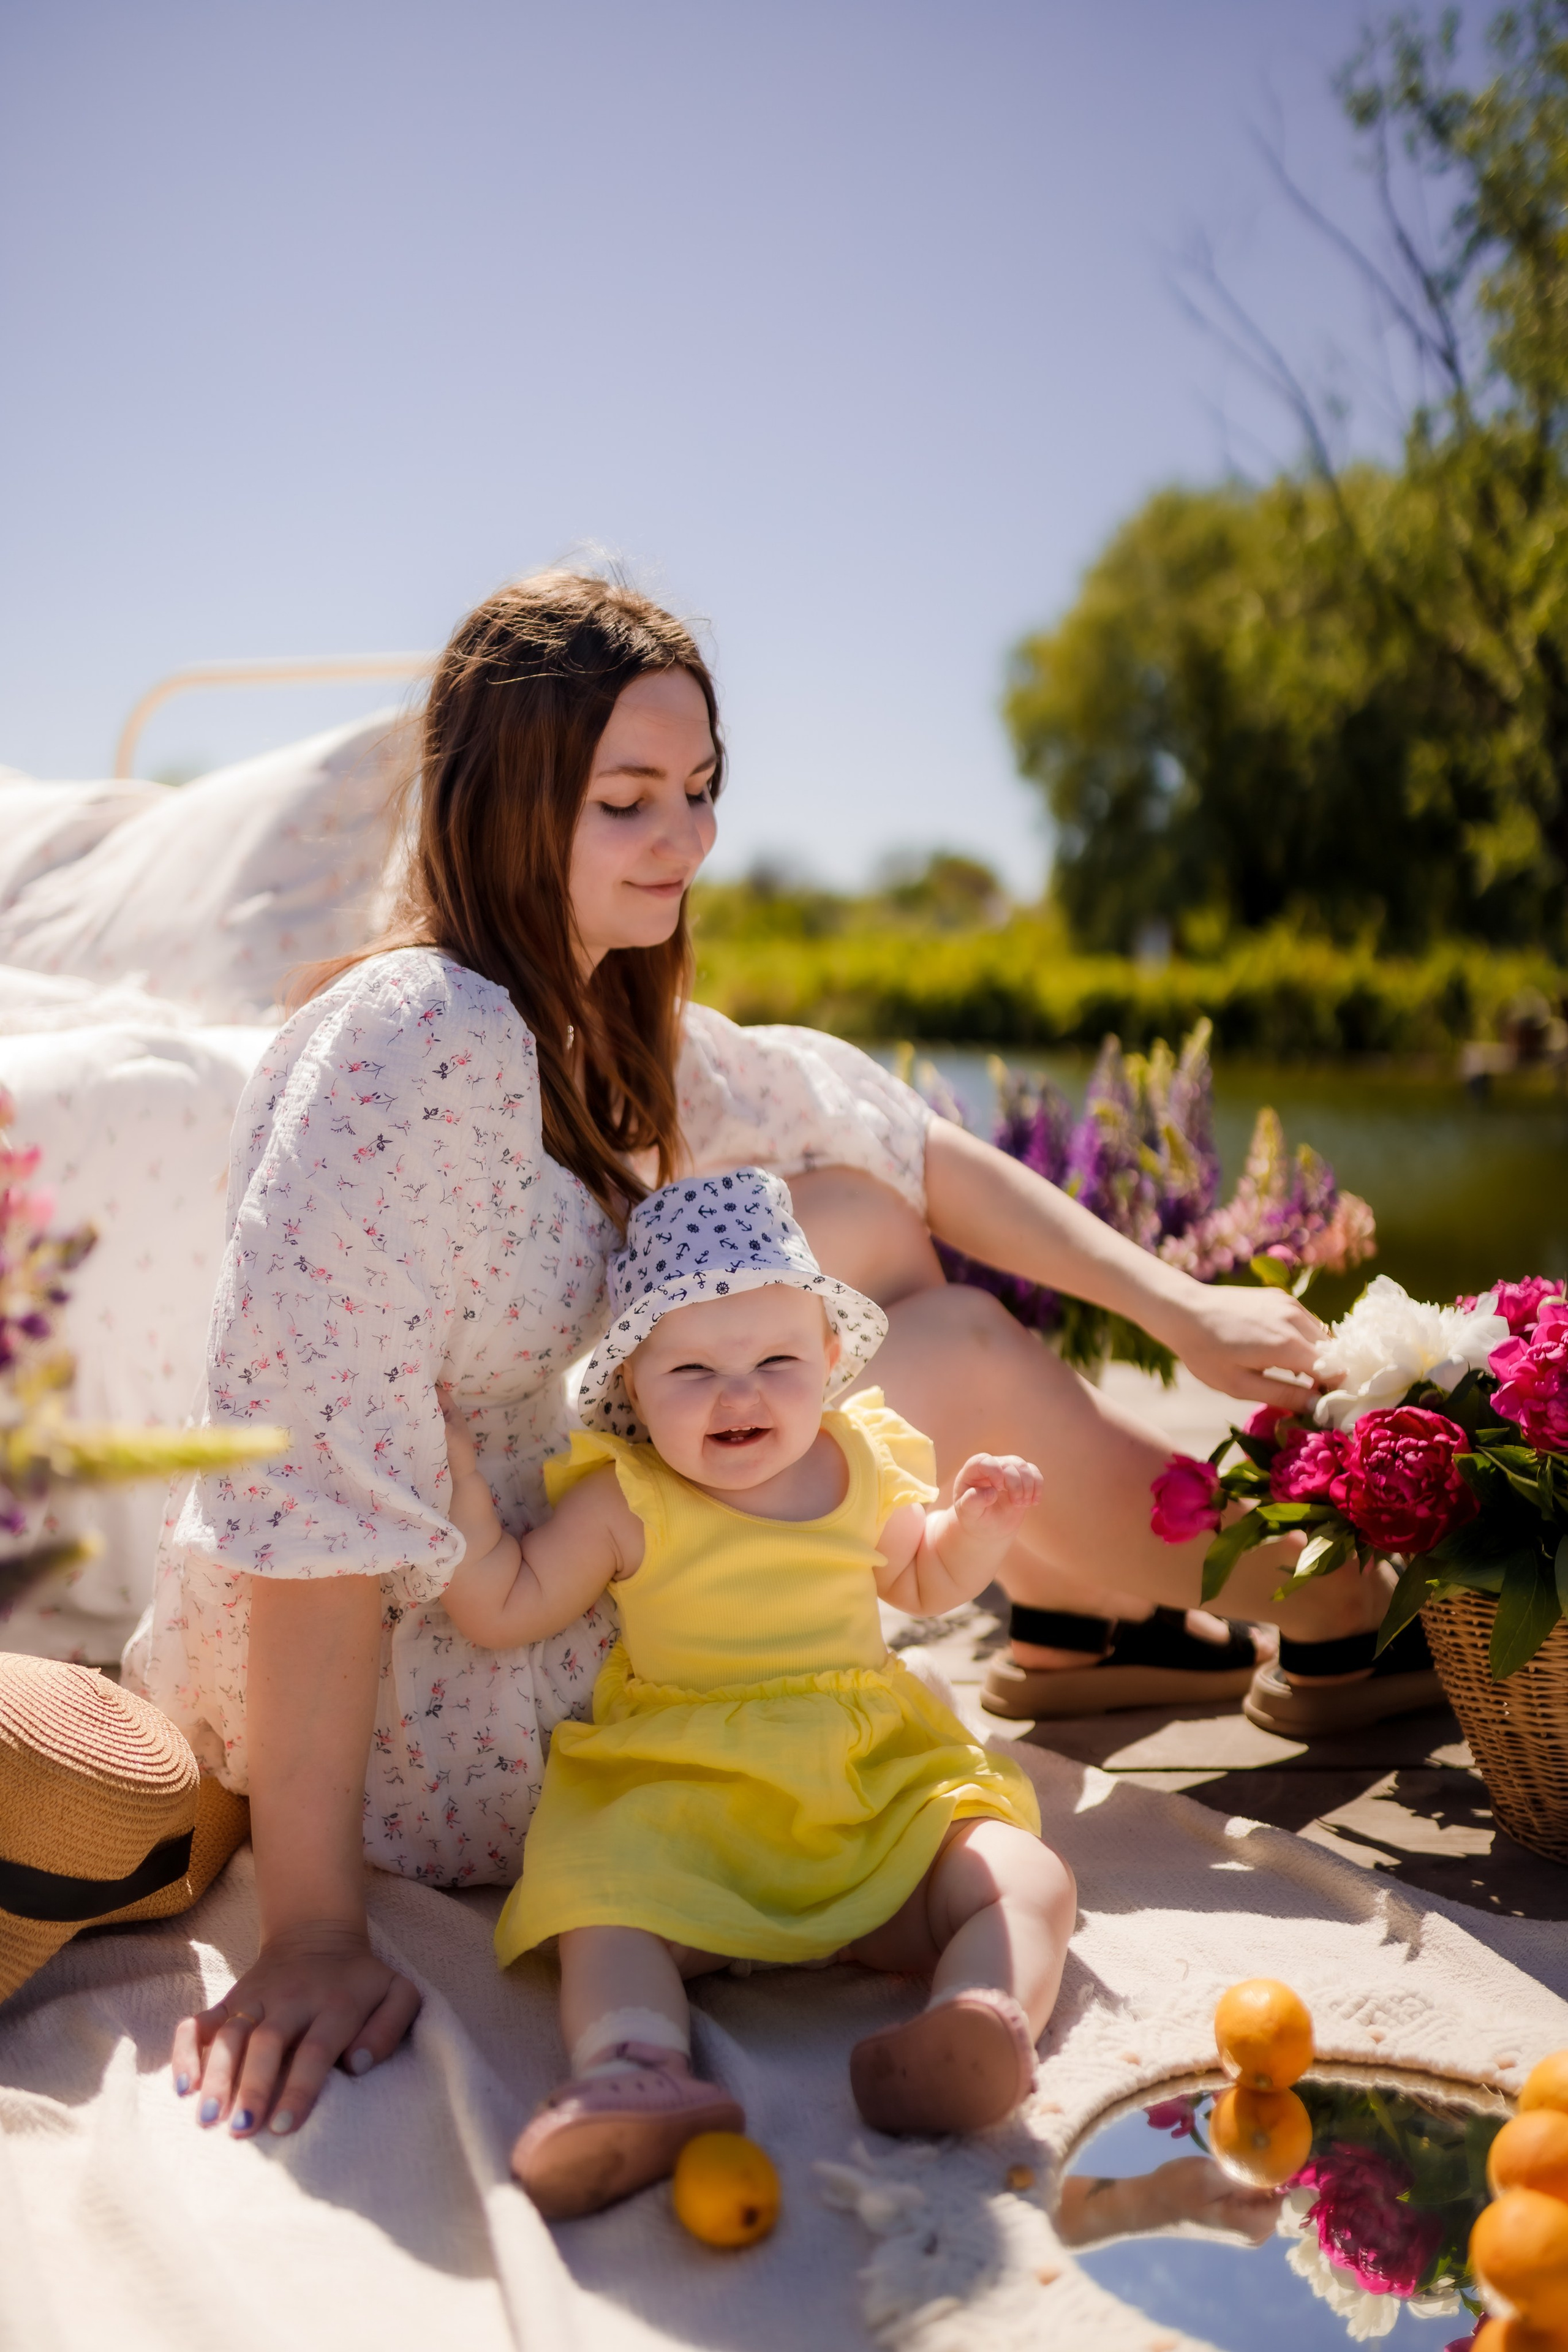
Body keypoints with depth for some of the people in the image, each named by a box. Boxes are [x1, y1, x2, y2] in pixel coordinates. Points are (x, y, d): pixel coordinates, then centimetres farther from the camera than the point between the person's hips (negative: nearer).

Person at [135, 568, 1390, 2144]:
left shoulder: (614, 1026, 2)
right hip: (418, 1735, -8)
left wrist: (1179, 1308, 5)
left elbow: (910, 1155, 10)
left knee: (859, 1216, 7)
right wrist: (312, 1933, -30)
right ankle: (1334, 1597, 20)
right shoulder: (416, 1040, -26)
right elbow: (311, 1473, -31)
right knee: (968, 1360, -5)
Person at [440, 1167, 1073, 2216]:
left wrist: (980, 1523, 6)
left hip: (875, 1786, 3)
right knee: (607, 1909, -31)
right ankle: (633, 2070, -53)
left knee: (1028, 1880, -18)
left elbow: (923, 1582, 27)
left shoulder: (863, 1467, 9)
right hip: (680, 1798, -2)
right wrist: (456, 1476, -10)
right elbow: (504, 1608, 1)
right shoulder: (625, 1503, 0)